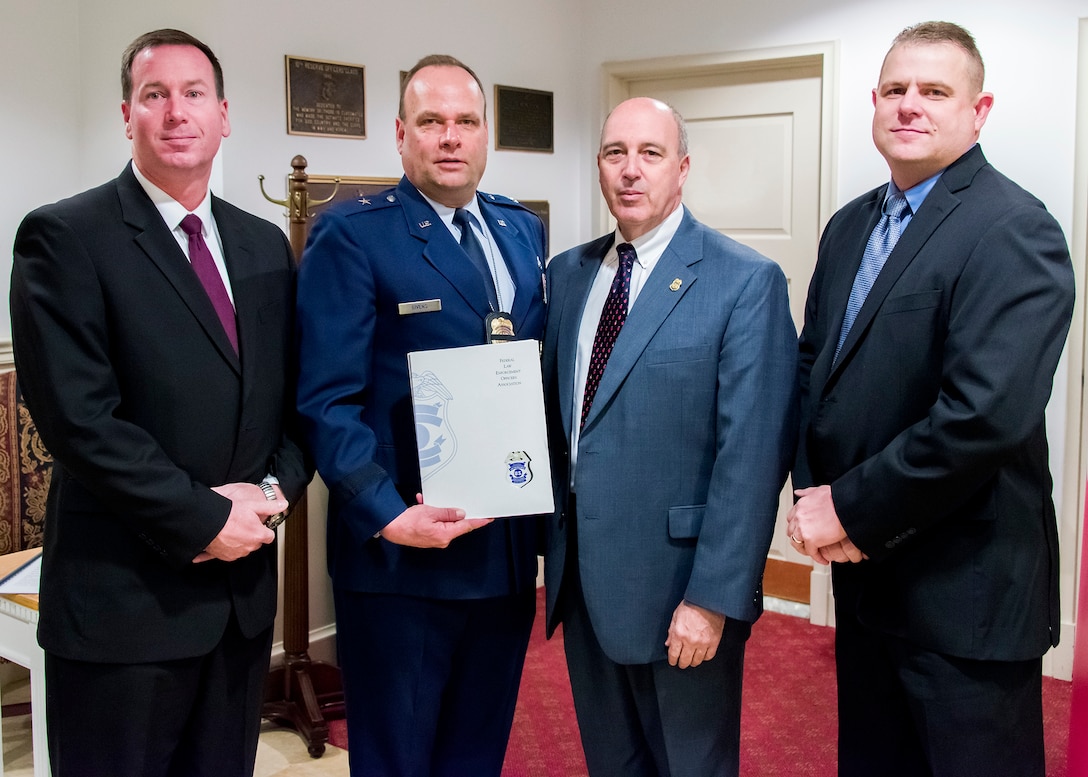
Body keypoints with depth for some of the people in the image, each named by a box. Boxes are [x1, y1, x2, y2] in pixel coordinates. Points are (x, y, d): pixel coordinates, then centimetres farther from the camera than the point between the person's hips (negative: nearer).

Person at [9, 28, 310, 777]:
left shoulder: (265, 245, 11)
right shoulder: (64, 237, -8)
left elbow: (297, 397, 10)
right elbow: (78, 415, -16)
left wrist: (275, 488, -8)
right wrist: (204, 519, -15)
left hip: (243, 585, 6)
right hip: (122, 596, -5)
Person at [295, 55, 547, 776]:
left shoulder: (523, 228, 10)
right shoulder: (351, 234, -9)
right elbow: (329, 400, -14)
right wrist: (388, 516, -22)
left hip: (509, 547, 6)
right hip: (402, 551, -5)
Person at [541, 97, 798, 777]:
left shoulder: (746, 282, -12)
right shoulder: (568, 274, 7)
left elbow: (752, 456, -16)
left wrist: (713, 597, -18)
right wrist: (550, 538, 9)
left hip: (677, 580, -5)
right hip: (580, 573, 6)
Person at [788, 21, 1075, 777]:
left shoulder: (1014, 230, -16)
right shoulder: (850, 225, 10)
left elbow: (986, 413, -26)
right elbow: (814, 367, 12)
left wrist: (851, 510, -18)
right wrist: (815, 495, -4)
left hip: (964, 593, -7)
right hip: (864, 572, 7)